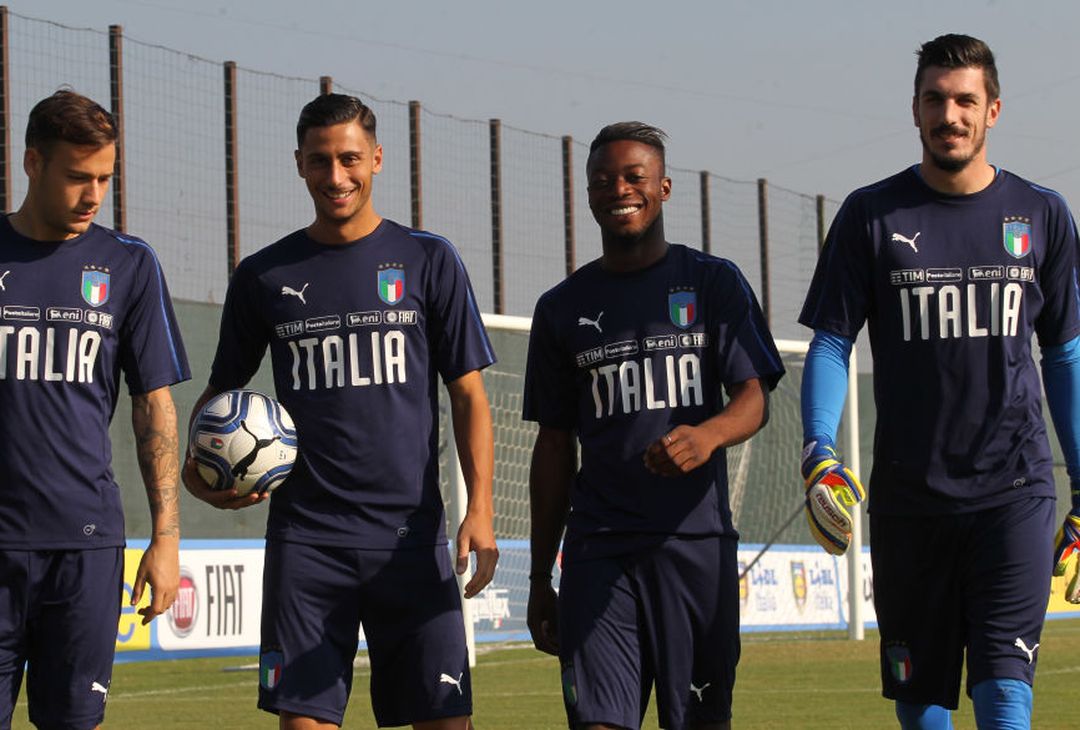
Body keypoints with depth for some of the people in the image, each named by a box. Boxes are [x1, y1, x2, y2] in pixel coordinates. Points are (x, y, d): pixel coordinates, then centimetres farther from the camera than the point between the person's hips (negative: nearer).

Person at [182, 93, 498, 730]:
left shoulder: (428, 261, 5)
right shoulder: (265, 276, 9)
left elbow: (469, 395, 4)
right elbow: (223, 391, 18)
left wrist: (480, 509, -8)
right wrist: (199, 469, -2)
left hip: (410, 533, -1)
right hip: (305, 536, 1)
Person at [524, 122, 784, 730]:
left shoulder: (713, 283, 7)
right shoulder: (563, 308, 12)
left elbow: (754, 398, -2)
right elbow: (554, 446, 15)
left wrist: (707, 436, -27)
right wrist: (540, 578, 12)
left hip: (697, 541, -1)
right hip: (598, 547, 1)